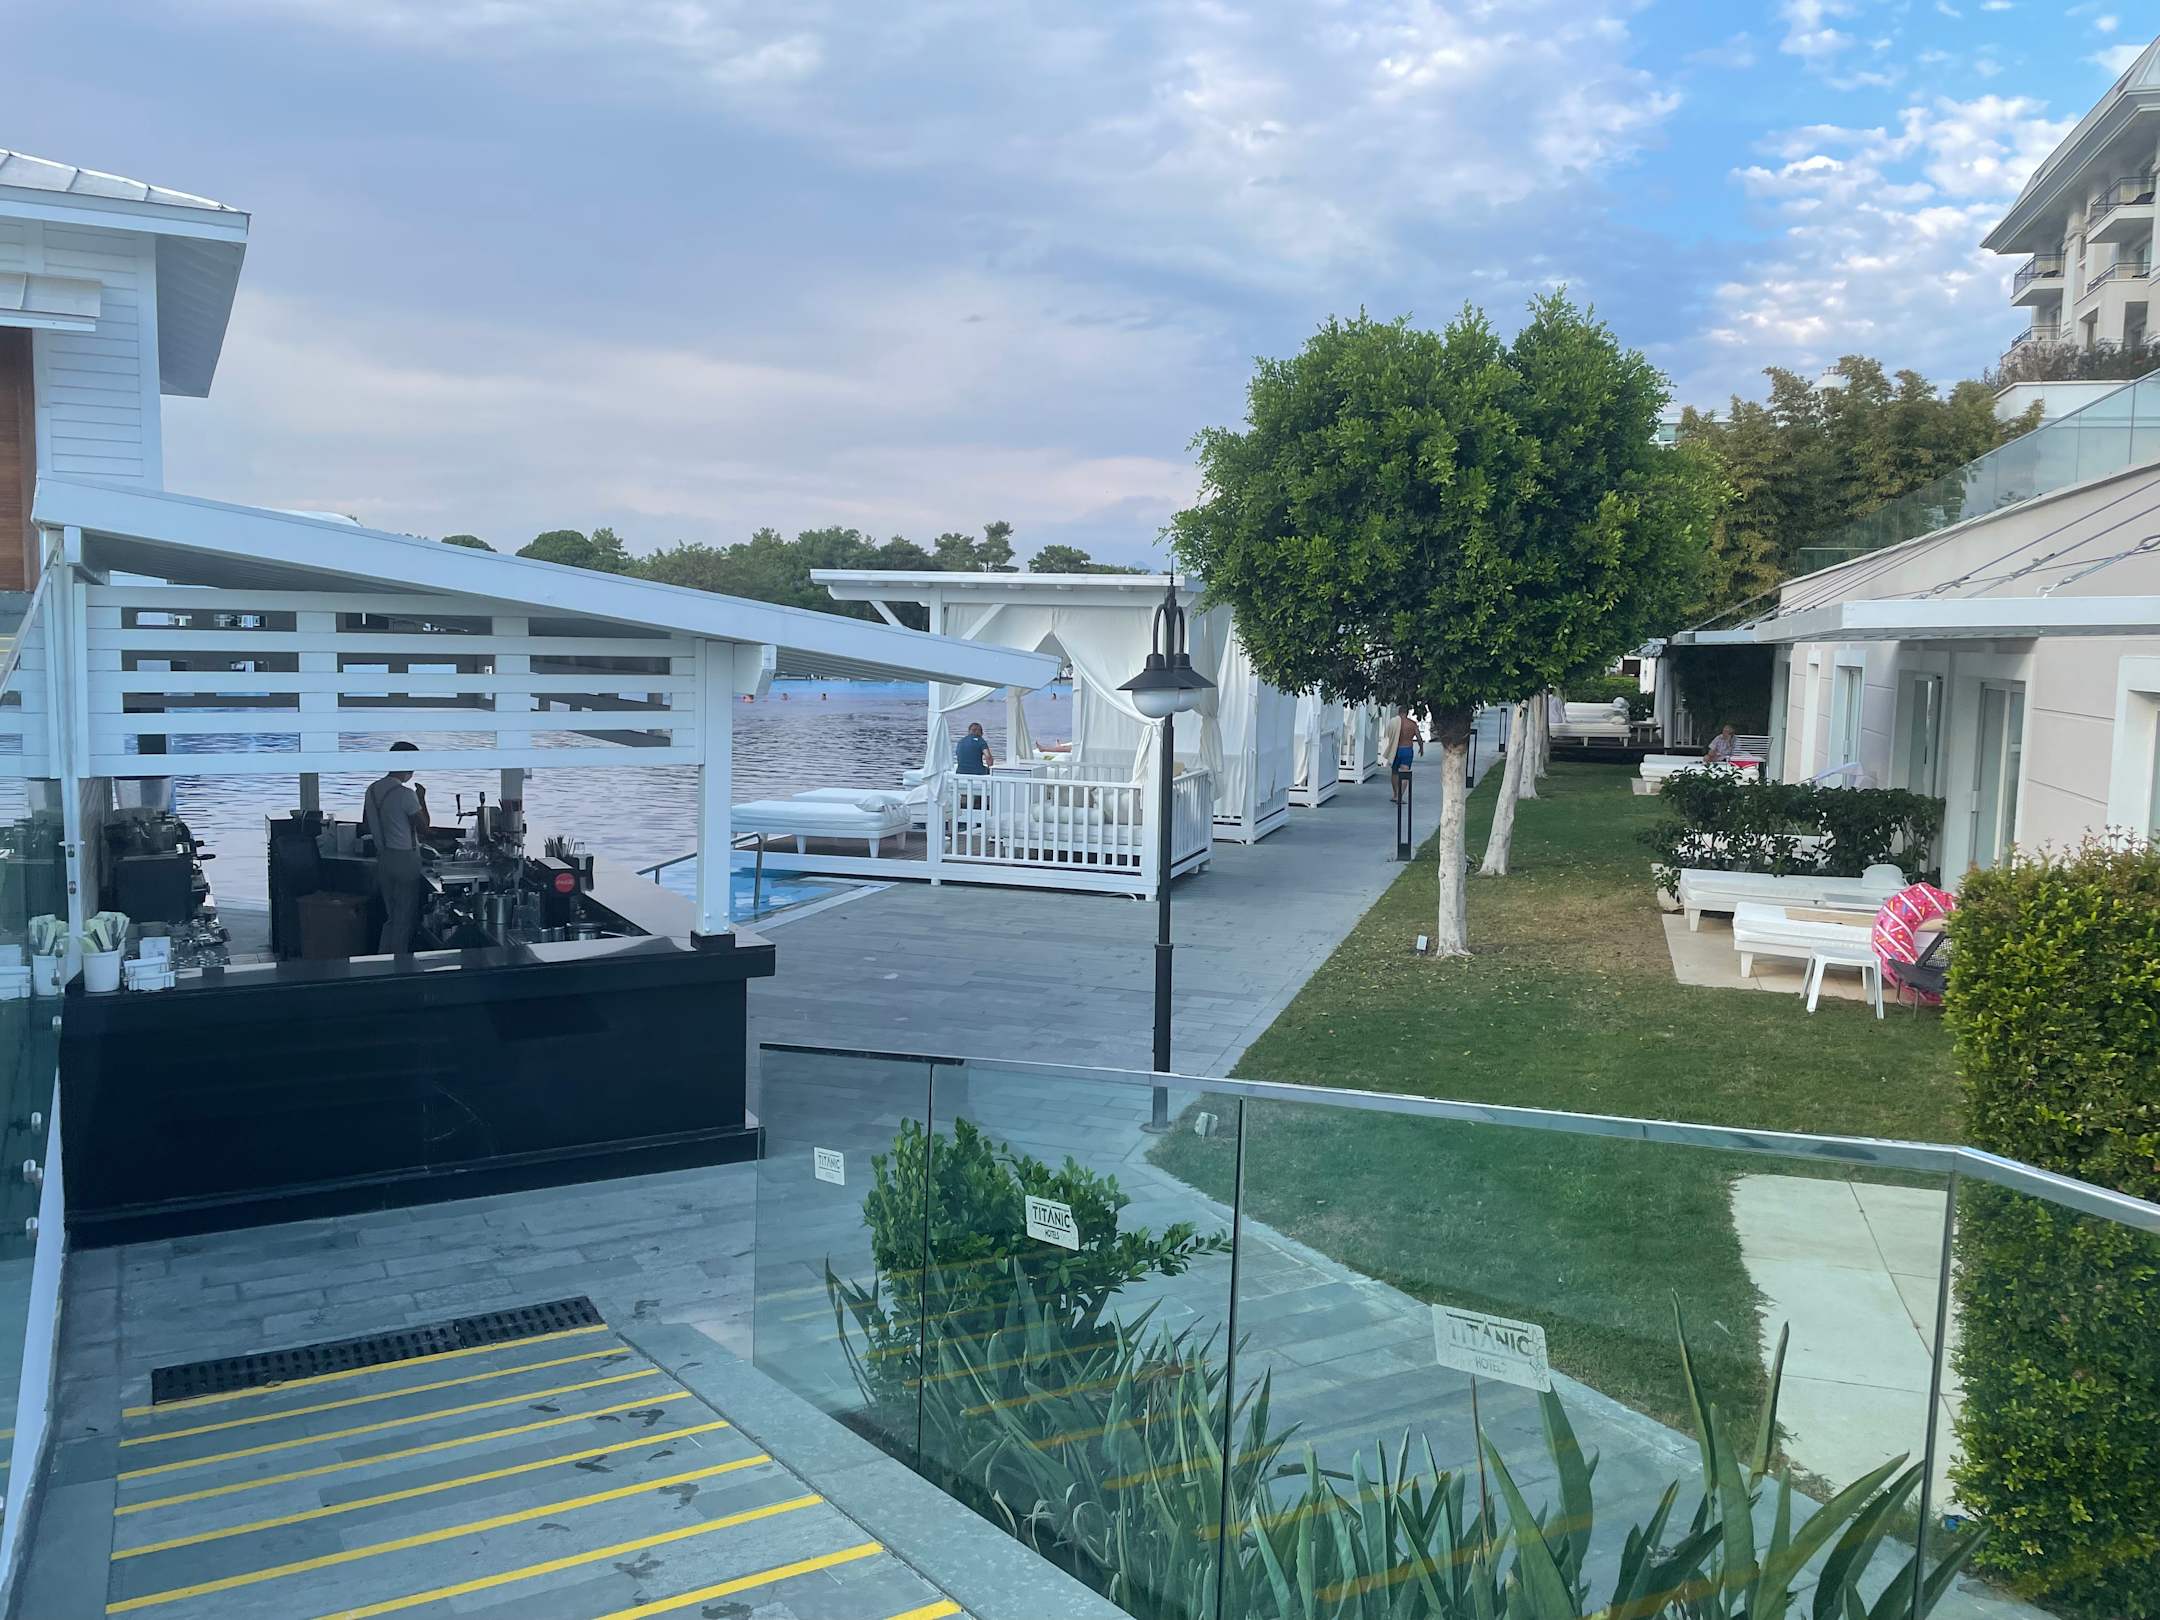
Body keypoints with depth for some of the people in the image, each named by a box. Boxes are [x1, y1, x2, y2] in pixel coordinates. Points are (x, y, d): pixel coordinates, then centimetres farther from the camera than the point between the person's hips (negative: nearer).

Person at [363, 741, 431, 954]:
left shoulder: (372, 789, 5)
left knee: (391, 915, 16)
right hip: (405, 859, -7)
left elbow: (366, 824, 15)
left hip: (383, 857, 7)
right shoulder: (405, 794, -19)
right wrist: (422, 799, -3)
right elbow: (424, 827, -13)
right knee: (405, 918, 2)